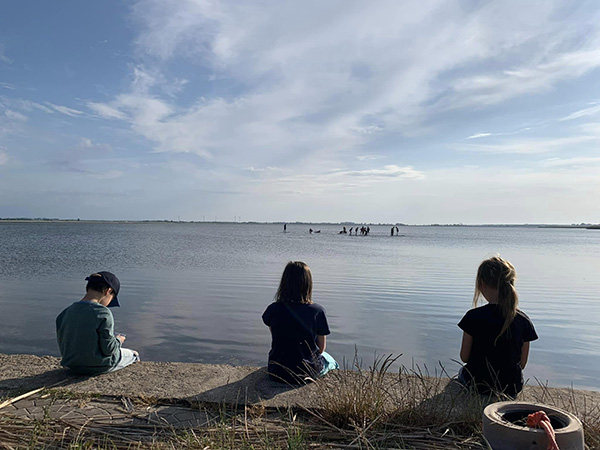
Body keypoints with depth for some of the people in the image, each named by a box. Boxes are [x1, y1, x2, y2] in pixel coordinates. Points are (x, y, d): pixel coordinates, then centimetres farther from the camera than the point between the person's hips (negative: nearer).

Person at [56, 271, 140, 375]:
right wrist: (118, 341, -1)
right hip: (99, 367, -6)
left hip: (74, 367, 7)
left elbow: (63, 346, 3)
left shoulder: (64, 314, -5)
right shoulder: (103, 313, -24)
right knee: (134, 355, 21)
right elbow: (108, 348, -22)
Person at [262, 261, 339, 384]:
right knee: (329, 360, 32)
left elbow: (276, 339, 3)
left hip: (277, 373, 2)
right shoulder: (317, 311, -17)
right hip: (307, 373, -2)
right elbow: (321, 348, -6)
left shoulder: (273, 310, -13)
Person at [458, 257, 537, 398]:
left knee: (462, 371, 30)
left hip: (478, 386, -3)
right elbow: (522, 363, 0)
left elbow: (464, 357, -10)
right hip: (511, 389, 3)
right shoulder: (524, 320, -10)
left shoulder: (474, 317, -20)